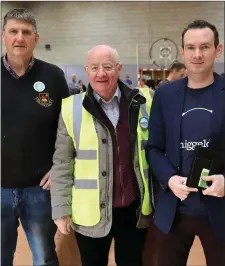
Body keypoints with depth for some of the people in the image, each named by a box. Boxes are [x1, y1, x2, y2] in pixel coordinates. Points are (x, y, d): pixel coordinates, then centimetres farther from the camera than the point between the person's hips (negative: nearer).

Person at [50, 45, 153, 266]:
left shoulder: (141, 102, -3)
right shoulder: (71, 108, -7)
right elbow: (62, 163, -3)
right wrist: (61, 209, -4)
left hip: (135, 208, 2)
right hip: (91, 213, -1)